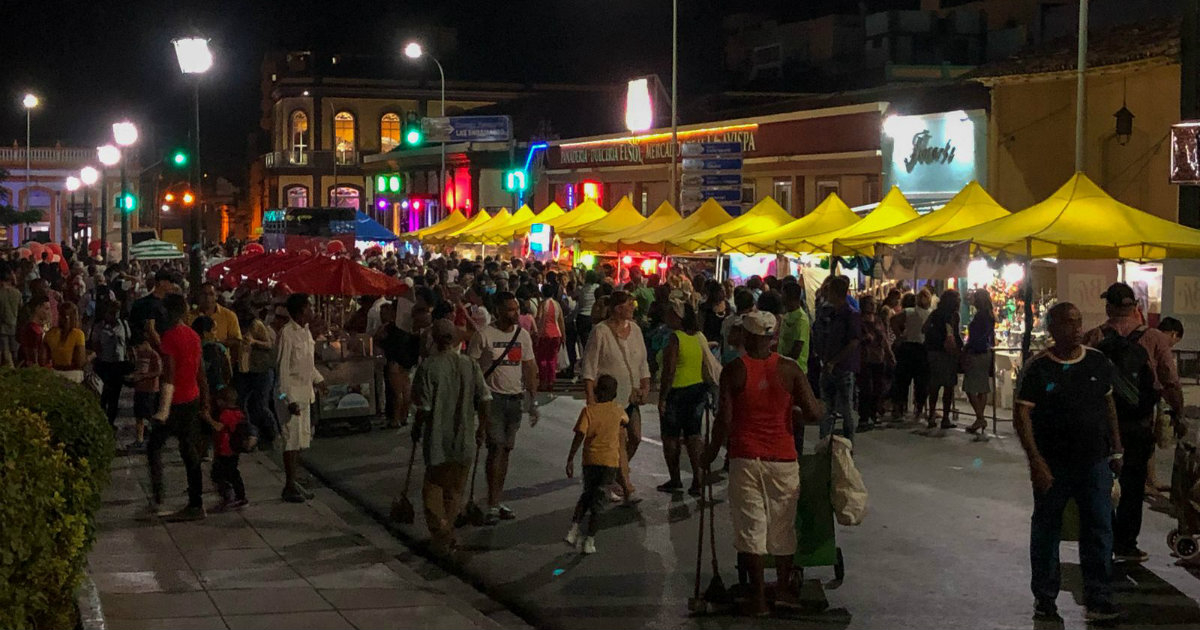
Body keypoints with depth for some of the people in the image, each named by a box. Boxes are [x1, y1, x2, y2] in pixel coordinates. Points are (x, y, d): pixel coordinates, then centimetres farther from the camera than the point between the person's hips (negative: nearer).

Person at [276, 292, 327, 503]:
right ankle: (289, 486, 4)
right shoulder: (287, 333, -17)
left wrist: (318, 379, 22)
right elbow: (283, 368, -19)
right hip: (293, 394, -9)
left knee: (302, 439, 13)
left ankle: (293, 481, 22)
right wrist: (289, 399, -21)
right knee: (292, 439, -4)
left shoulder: (306, 331, 10)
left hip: (306, 393, 9)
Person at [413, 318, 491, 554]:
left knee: (433, 487, 11)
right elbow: (484, 401, -3)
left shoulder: (428, 366, -13)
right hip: (464, 438, 3)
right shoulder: (471, 366, -2)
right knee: (455, 489, 18)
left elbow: (424, 407, -13)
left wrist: (417, 428, 6)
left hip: (437, 439, -3)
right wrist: (481, 430, 11)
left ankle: (441, 534, -1)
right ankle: (447, 535, 28)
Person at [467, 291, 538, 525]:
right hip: (493, 397, -5)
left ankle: (498, 501, 16)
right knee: (496, 448, -11)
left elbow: (529, 369, 13)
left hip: (515, 398, 5)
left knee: (506, 450, 8)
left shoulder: (523, 335, 9)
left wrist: (533, 401, 9)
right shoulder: (484, 335, -7)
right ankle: (492, 505, -8)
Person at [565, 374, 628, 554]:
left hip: (591, 460, 0)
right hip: (611, 461, 0)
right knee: (598, 501, 5)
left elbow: (580, 435, -13)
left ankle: (574, 529, 11)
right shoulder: (618, 411, 4)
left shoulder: (588, 410, -5)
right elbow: (626, 423, 27)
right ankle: (589, 541, 3)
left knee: (587, 494, 21)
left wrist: (570, 459, -9)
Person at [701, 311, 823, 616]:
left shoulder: (734, 370, -6)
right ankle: (784, 588, 27)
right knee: (783, 527, 16)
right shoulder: (789, 369, -3)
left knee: (751, 527, 4)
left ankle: (758, 597, 6)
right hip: (783, 459, 2)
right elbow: (814, 413, -8)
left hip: (745, 458, -1)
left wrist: (711, 452, 6)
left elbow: (724, 419, -8)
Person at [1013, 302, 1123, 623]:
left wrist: (1116, 449, 11)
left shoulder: (1097, 362, 3)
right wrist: (1036, 461, -19)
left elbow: (1109, 405, 14)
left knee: (1099, 530, 2)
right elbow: (1022, 415, -12)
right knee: (1046, 532, 9)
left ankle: (1098, 600, 11)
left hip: (1094, 461, 3)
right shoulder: (1037, 368, -9)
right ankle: (1045, 599, 22)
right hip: (1053, 465, -3)